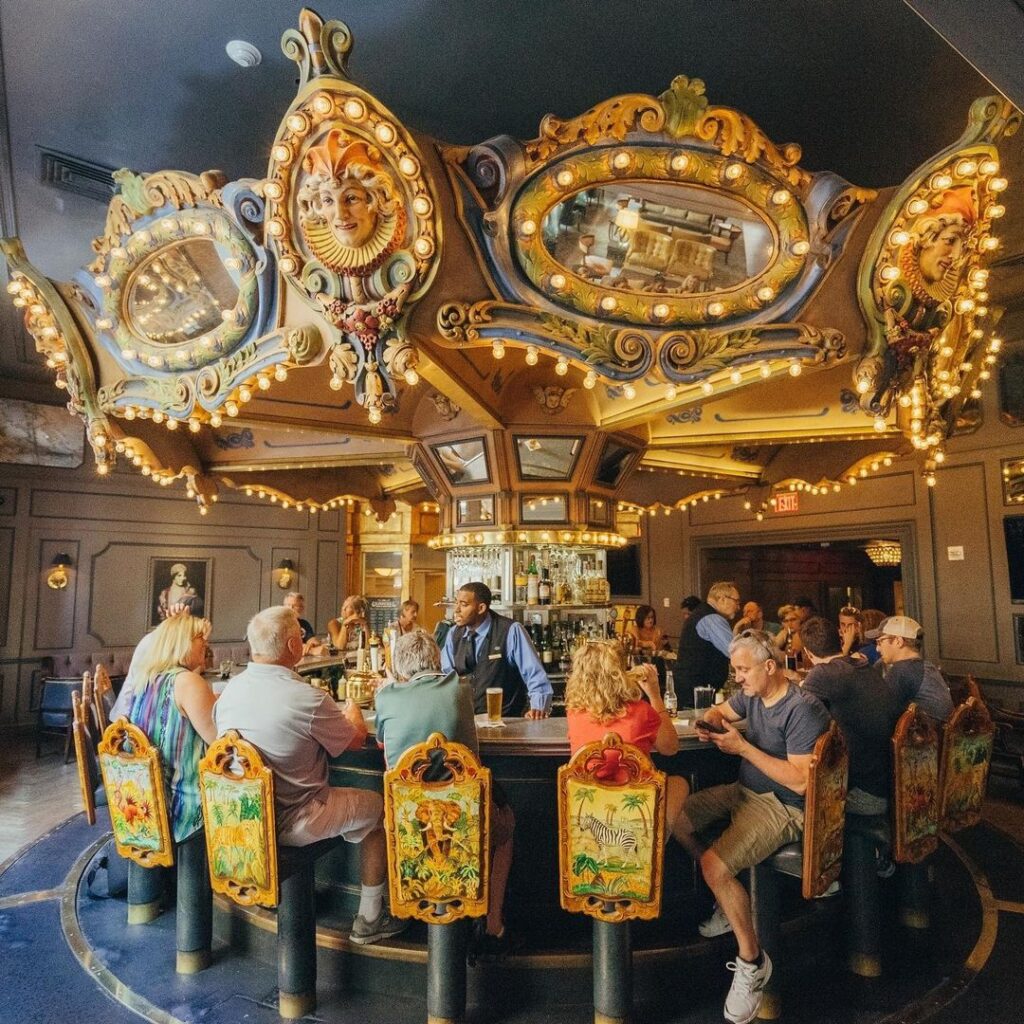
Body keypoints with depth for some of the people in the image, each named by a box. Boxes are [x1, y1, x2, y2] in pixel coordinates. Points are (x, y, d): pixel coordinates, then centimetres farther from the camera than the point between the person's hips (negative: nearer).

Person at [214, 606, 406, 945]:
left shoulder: (230, 689, -7)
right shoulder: (308, 698, -26)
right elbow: (356, 739, -9)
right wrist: (353, 711, 13)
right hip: (290, 823, -7)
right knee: (376, 807, 11)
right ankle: (369, 919, 20)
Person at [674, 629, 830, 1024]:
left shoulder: (803, 710, -22)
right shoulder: (751, 695, 3)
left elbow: (799, 781, -26)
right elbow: (720, 710, 22)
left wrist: (743, 747, -25)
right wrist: (712, 724, -3)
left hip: (783, 808, -9)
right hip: (745, 792, 9)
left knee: (714, 865, -25)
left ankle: (752, 961, -2)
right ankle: (728, 897, 19)